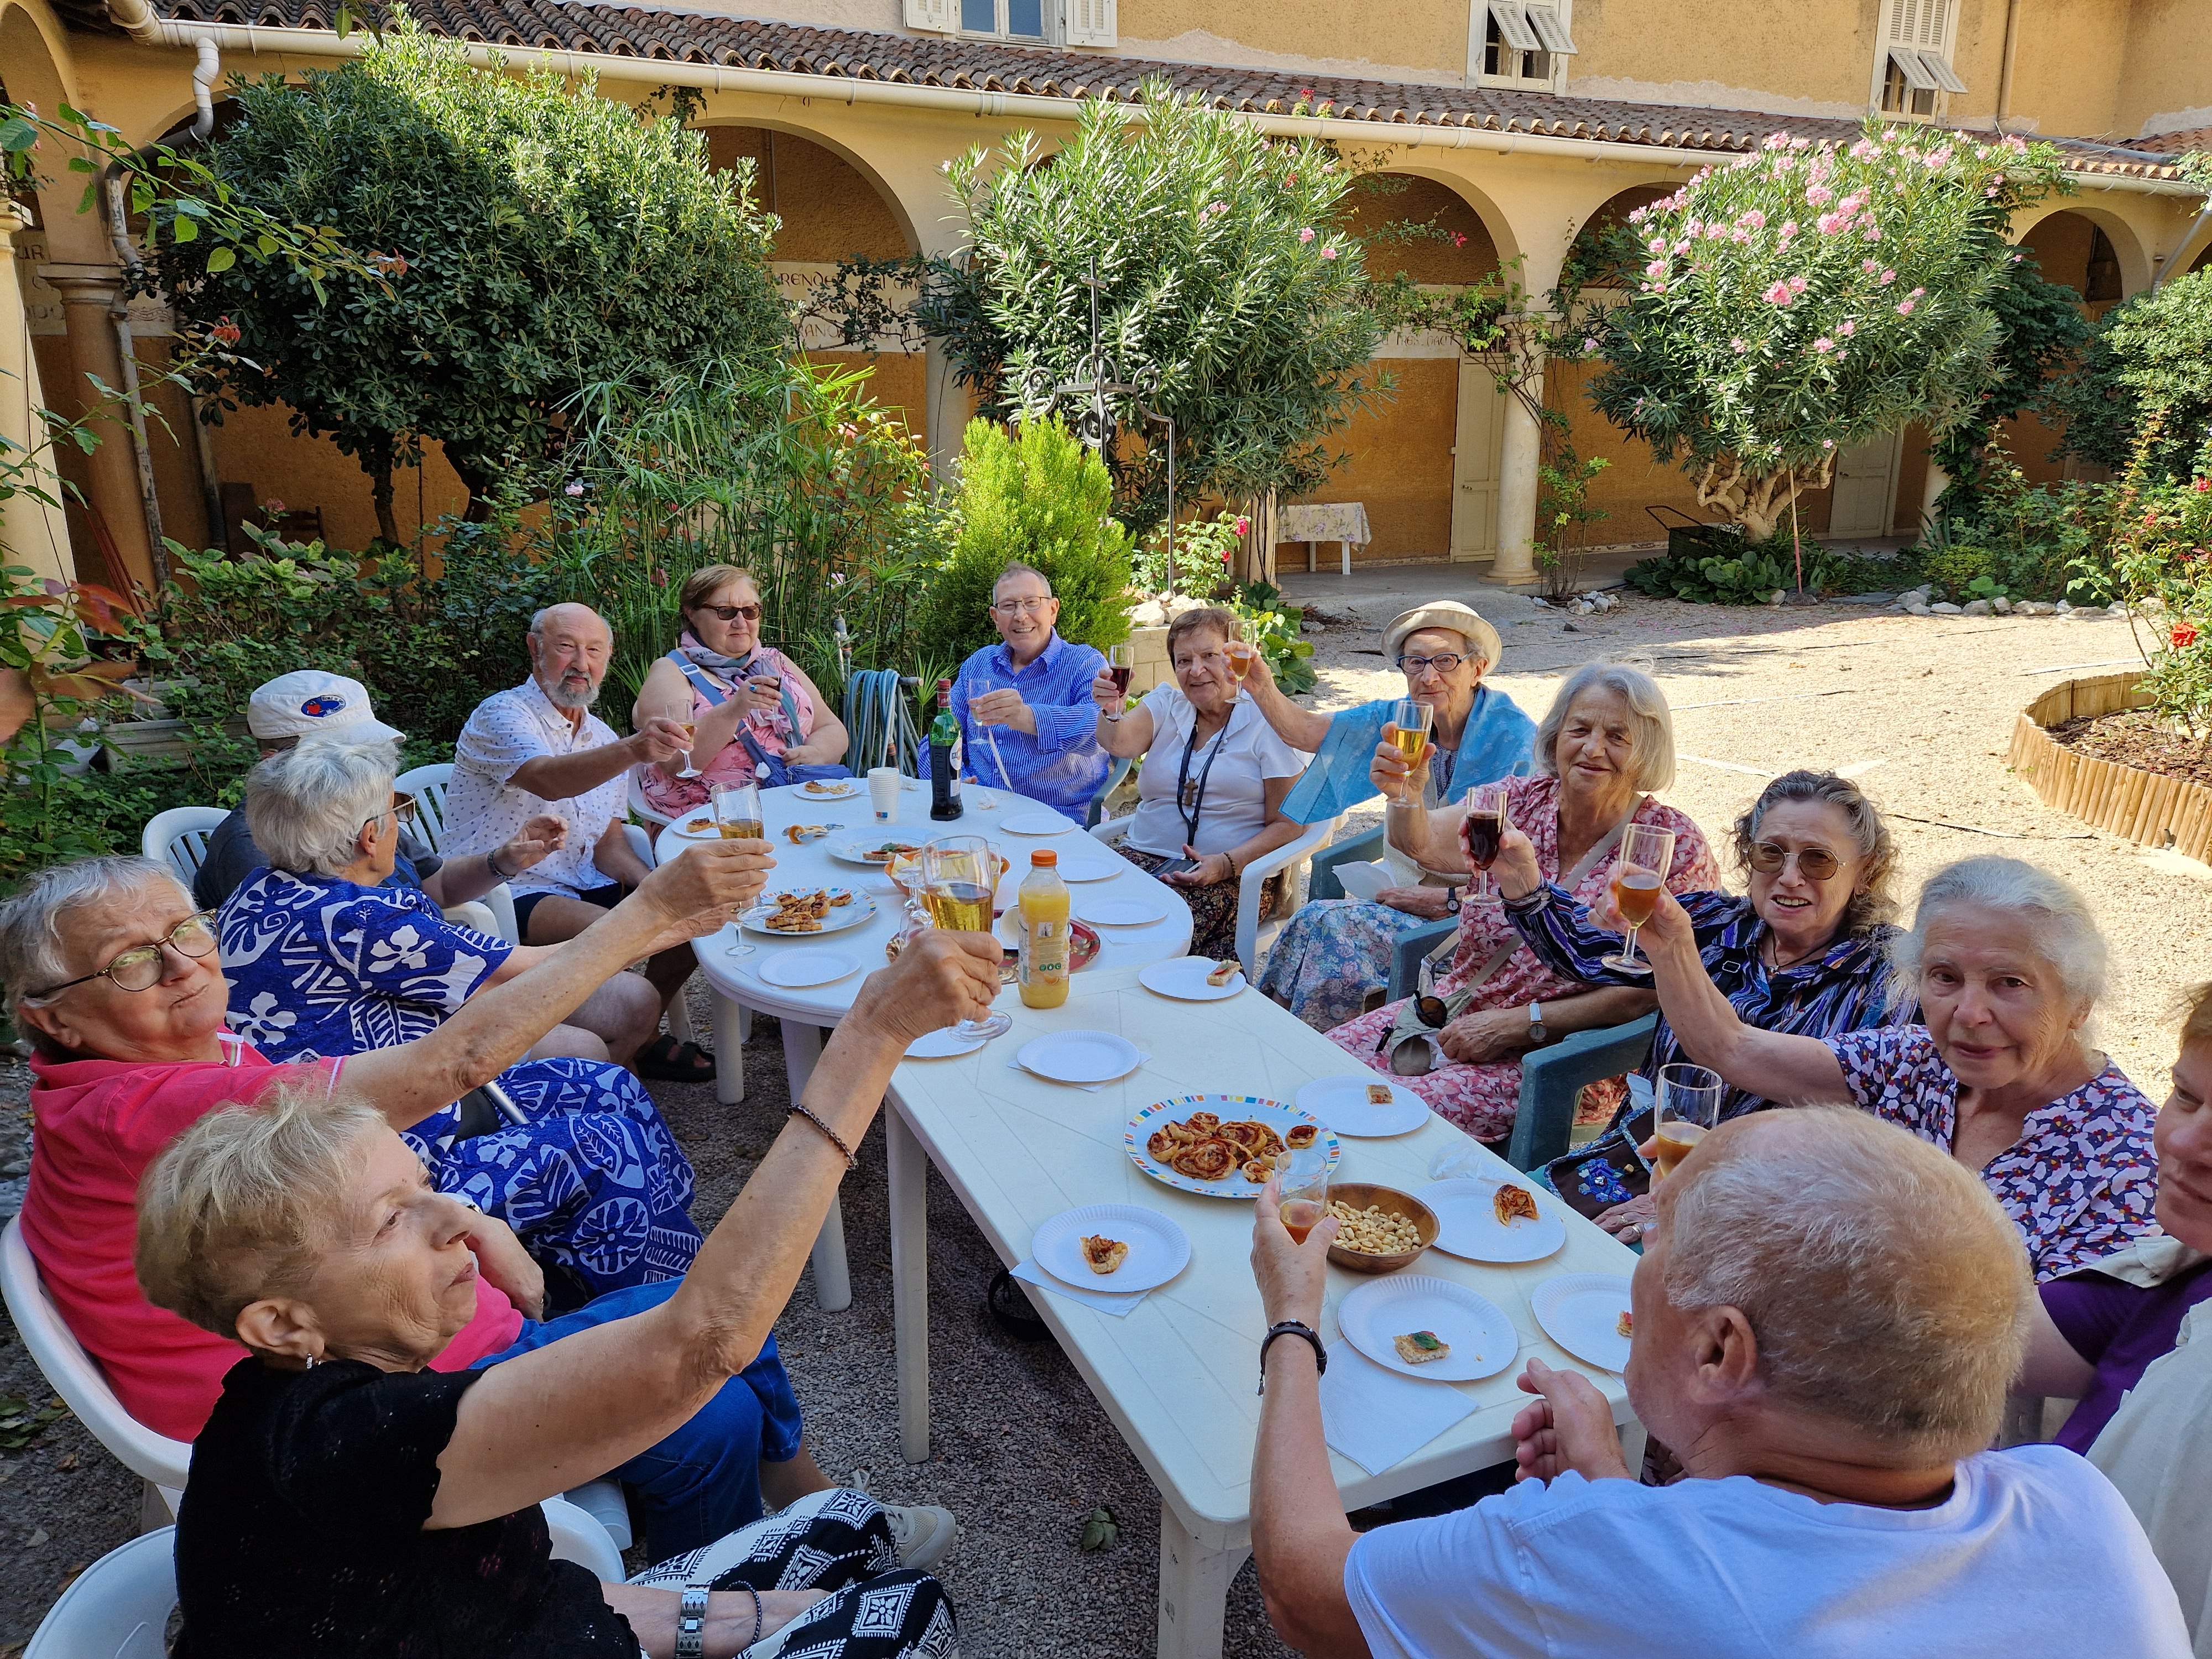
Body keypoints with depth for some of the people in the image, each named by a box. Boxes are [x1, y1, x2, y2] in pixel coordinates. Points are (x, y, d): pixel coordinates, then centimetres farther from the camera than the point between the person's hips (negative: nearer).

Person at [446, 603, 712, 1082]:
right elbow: (549, 781, -36)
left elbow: (608, 845, 11)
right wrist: (632, 751, -54)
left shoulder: (604, 739, 12)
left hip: (582, 889, 8)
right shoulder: (502, 716, -13)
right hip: (508, 894, -8)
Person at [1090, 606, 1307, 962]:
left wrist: (1227, 864, -17)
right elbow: (1121, 743, -9)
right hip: (1145, 857, 4)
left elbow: (1287, 824, -3)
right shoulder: (1166, 704, 12)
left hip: (1233, 875, -4)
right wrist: (1112, 713, -31)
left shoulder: (1266, 722, -1)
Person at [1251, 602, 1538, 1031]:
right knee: (1314, 924, -19)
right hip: (1412, 895, 6)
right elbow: (1306, 732, 5)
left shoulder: (1514, 740, -16)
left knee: (1326, 925, -22)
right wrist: (1263, 688, -14)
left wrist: (1448, 899, -18)